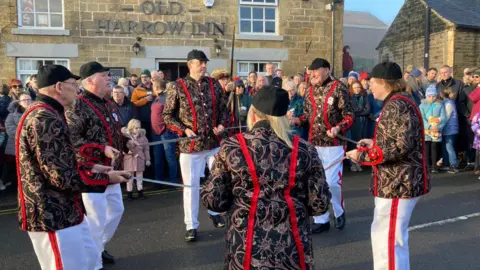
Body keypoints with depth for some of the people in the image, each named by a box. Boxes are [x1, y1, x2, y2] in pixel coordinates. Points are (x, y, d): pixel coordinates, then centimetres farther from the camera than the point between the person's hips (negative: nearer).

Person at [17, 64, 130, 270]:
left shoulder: (46, 115, 14)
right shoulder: (45, 119, -22)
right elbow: (62, 177, -25)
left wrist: (91, 167, 8)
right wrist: (106, 178, -15)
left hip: (65, 210, 11)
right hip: (52, 215, -11)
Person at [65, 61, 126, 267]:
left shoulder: (108, 104, 12)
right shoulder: (78, 106, -16)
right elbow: (72, 140, -24)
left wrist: (127, 143, 4)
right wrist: (102, 149, -27)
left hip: (111, 170, 10)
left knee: (116, 209, 21)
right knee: (96, 218, -1)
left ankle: (98, 247, 40)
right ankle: (94, 263, 16)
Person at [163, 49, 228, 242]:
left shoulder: (214, 85, 4)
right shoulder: (177, 87, -8)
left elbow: (222, 108, 14)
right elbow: (167, 116, -4)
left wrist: (221, 124, -4)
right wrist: (184, 130, -16)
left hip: (215, 143, 4)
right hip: (190, 145, -4)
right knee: (191, 185, 5)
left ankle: (214, 211, 41)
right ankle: (191, 225, 20)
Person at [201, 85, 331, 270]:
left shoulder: (231, 147, -9)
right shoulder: (304, 149, -6)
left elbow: (213, 201, -6)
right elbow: (320, 205, -4)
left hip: (247, 249, 0)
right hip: (293, 248, 1)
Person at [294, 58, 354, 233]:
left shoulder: (338, 88, -8)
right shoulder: (310, 91, 10)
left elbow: (349, 116, -9)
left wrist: (338, 128, -26)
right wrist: (298, 120, -6)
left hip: (333, 144, -6)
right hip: (313, 143, 6)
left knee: (332, 182, -5)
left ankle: (339, 212, 25)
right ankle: (321, 220, 21)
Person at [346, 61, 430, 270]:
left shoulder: (398, 105, -18)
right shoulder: (396, 103, 14)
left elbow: (401, 146, -25)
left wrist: (363, 155, -20)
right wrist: (374, 143, 12)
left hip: (398, 183, -11)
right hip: (393, 181, 11)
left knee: (389, 239, -3)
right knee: (382, 234, 21)